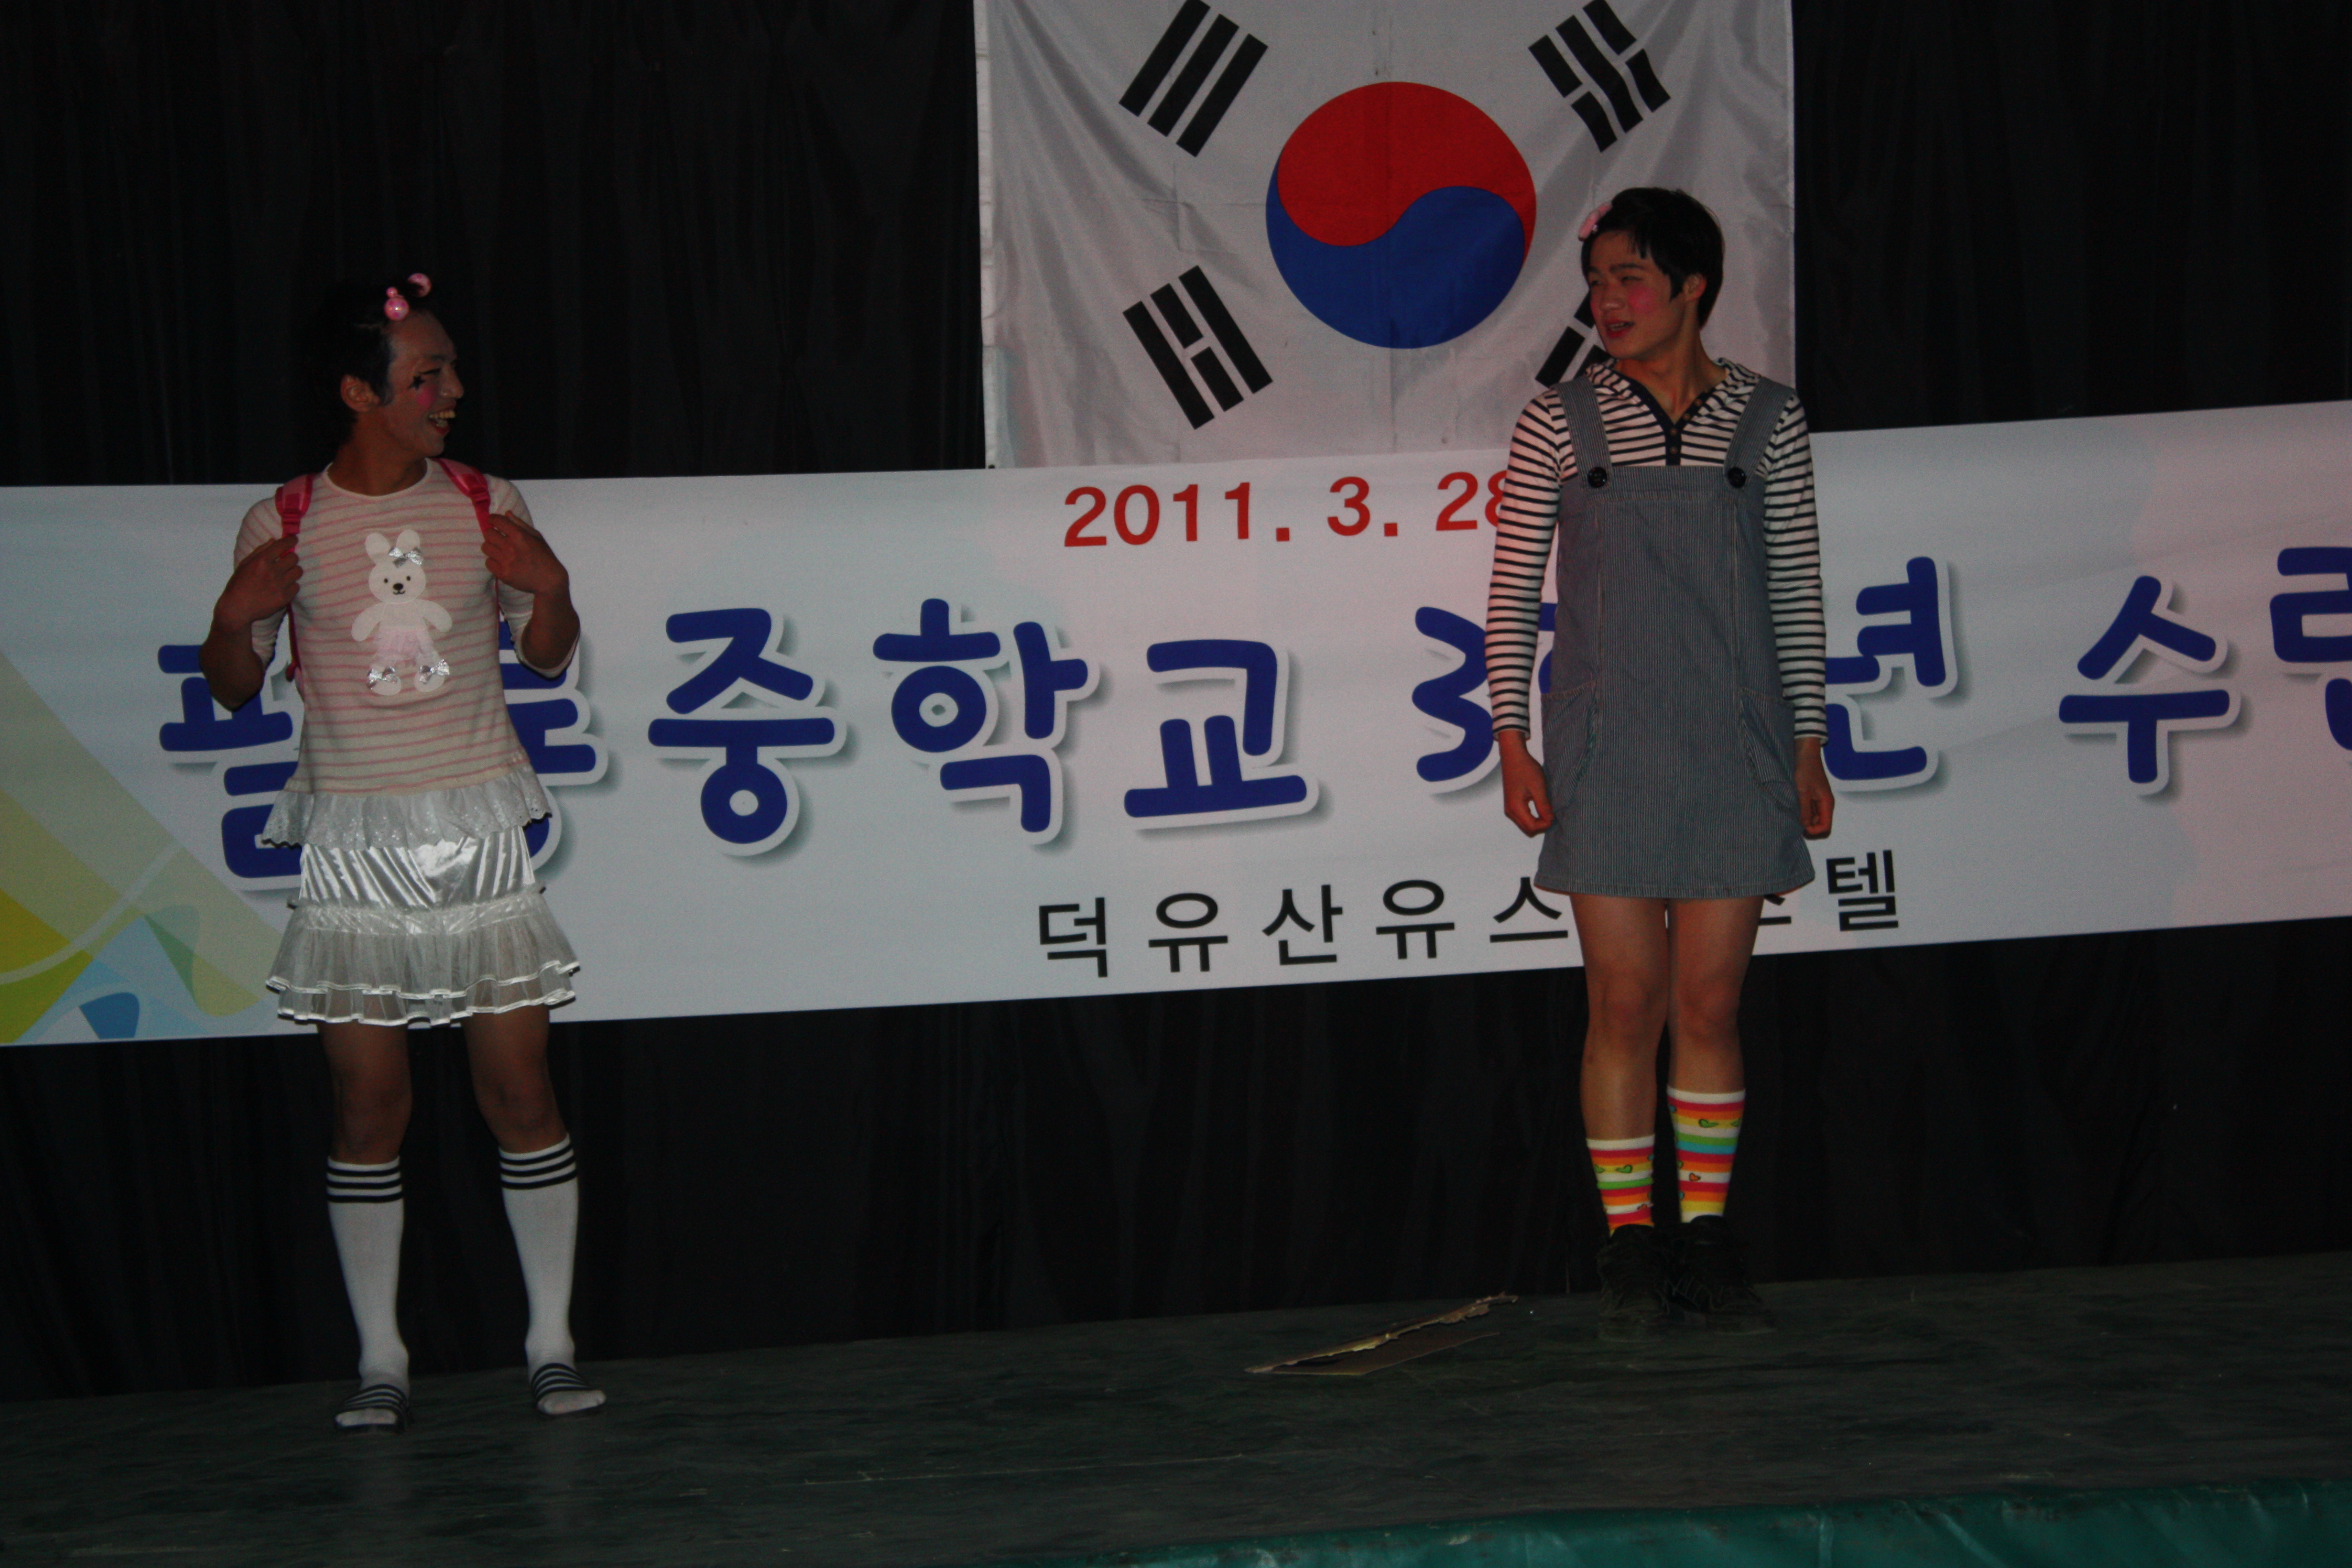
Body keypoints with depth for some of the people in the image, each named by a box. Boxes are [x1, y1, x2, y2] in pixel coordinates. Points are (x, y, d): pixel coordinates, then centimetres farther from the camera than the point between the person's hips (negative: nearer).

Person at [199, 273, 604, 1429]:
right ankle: (380, 1359, 11)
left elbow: (549, 657, 12)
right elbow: (234, 689, 6)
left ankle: (551, 1345, 9)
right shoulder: (283, 525, -1)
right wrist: (236, 617, -14)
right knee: (369, 1103, 1)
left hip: (479, 830, 1)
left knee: (518, 1087, -1)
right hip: (354, 843, -1)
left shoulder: (483, 506, 3)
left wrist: (548, 588, -8)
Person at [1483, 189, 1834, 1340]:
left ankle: (1706, 1243, 15)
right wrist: (1512, 742, -4)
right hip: (1607, 754, -1)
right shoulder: (1560, 424, 2)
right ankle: (1629, 1249, 11)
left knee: (1710, 1006, 4)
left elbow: (1797, 594, 9)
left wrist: (1808, 747, 6)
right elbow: (1511, 590, 4)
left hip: (1736, 751, 1)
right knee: (1626, 1007, 1)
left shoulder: (1766, 421, 4)